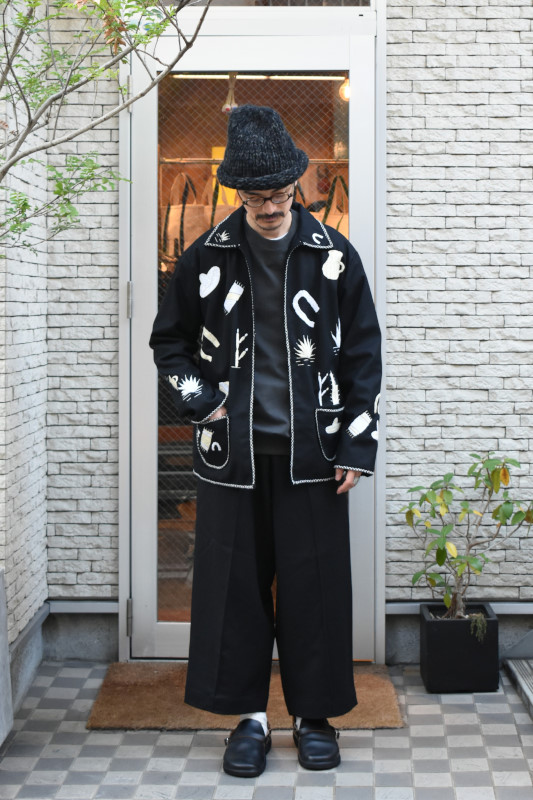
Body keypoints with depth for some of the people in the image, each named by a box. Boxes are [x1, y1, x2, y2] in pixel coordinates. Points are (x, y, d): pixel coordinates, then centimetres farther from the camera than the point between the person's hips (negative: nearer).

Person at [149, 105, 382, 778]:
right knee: (234, 582, 5)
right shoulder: (207, 257, 2)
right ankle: (249, 716, 19)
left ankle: (314, 715, 19)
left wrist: (357, 446, -1)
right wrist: (199, 399, -1)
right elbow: (168, 339, 14)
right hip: (232, 451, 1)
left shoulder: (333, 255, 0)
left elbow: (363, 355, 3)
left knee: (315, 583, 4)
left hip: (311, 451, -1)